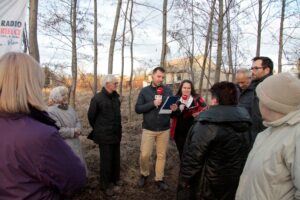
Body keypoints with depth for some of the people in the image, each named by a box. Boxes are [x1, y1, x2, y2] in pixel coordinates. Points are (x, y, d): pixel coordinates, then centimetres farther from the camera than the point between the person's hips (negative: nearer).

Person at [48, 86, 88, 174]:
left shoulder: (69, 108, 10)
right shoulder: (51, 111, -17)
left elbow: (77, 121, 13)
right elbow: (57, 130, -24)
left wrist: (78, 129, -9)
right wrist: (73, 132, -17)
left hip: (75, 144, 8)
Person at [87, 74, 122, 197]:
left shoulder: (116, 96, 5)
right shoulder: (97, 98, -15)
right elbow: (91, 116, -4)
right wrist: (98, 129, 9)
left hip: (116, 134, 6)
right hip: (105, 135, -6)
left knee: (116, 158, 17)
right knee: (106, 160, 4)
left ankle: (115, 178, 37)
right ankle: (105, 185, 20)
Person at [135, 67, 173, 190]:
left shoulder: (168, 90, 2)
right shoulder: (144, 91, -2)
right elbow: (138, 109, -7)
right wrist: (153, 103, -20)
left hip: (164, 129, 2)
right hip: (148, 129, -1)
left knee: (161, 155, 11)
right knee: (144, 154, 2)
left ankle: (159, 179, 28)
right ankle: (144, 174, 30)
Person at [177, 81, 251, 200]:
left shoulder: (207, 124, -25)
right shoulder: (244, 122, -1)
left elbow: (192, 159, -24)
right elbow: (245, 156, 9)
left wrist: (184, 187, -13)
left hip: (208, 189, -7)